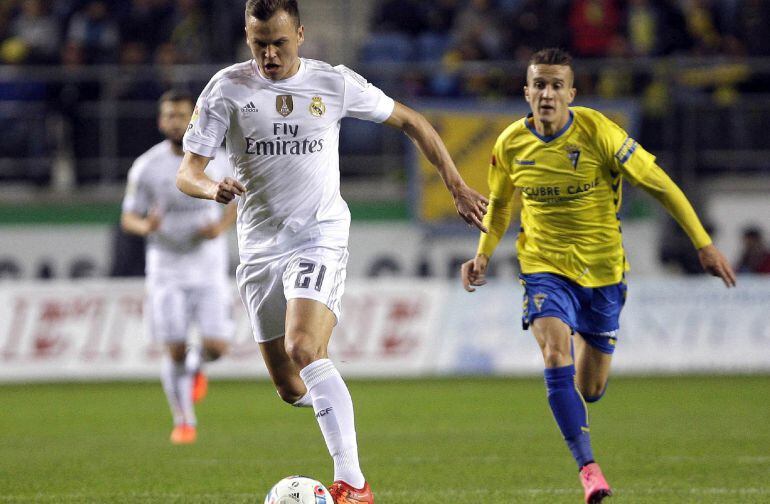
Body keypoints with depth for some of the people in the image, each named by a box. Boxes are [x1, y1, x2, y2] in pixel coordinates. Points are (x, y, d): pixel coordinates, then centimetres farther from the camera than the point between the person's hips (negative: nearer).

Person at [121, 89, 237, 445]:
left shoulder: (216, 161, -3)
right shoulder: (146, 167, -6)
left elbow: (237, 198, 12)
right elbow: (128, 218, 0)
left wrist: (221, 227, -9)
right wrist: (146, 226, -23)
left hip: (209, 269, 1)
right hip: (167, 271, -1)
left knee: (216, 346, -10)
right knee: (174, 351, -5)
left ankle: (197, 366, 27)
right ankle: (184, 421, 15)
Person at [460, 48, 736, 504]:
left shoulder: (598, 132, -17)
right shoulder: (511, 145, -7)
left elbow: (659, 184, -10)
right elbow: (501, 202, 14)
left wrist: (704, 245, -11)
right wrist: (484, 254, 1)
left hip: (601, 269, -1)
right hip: (545, 267, 1)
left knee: (590, 389, 8)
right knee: (556, 357, -26)